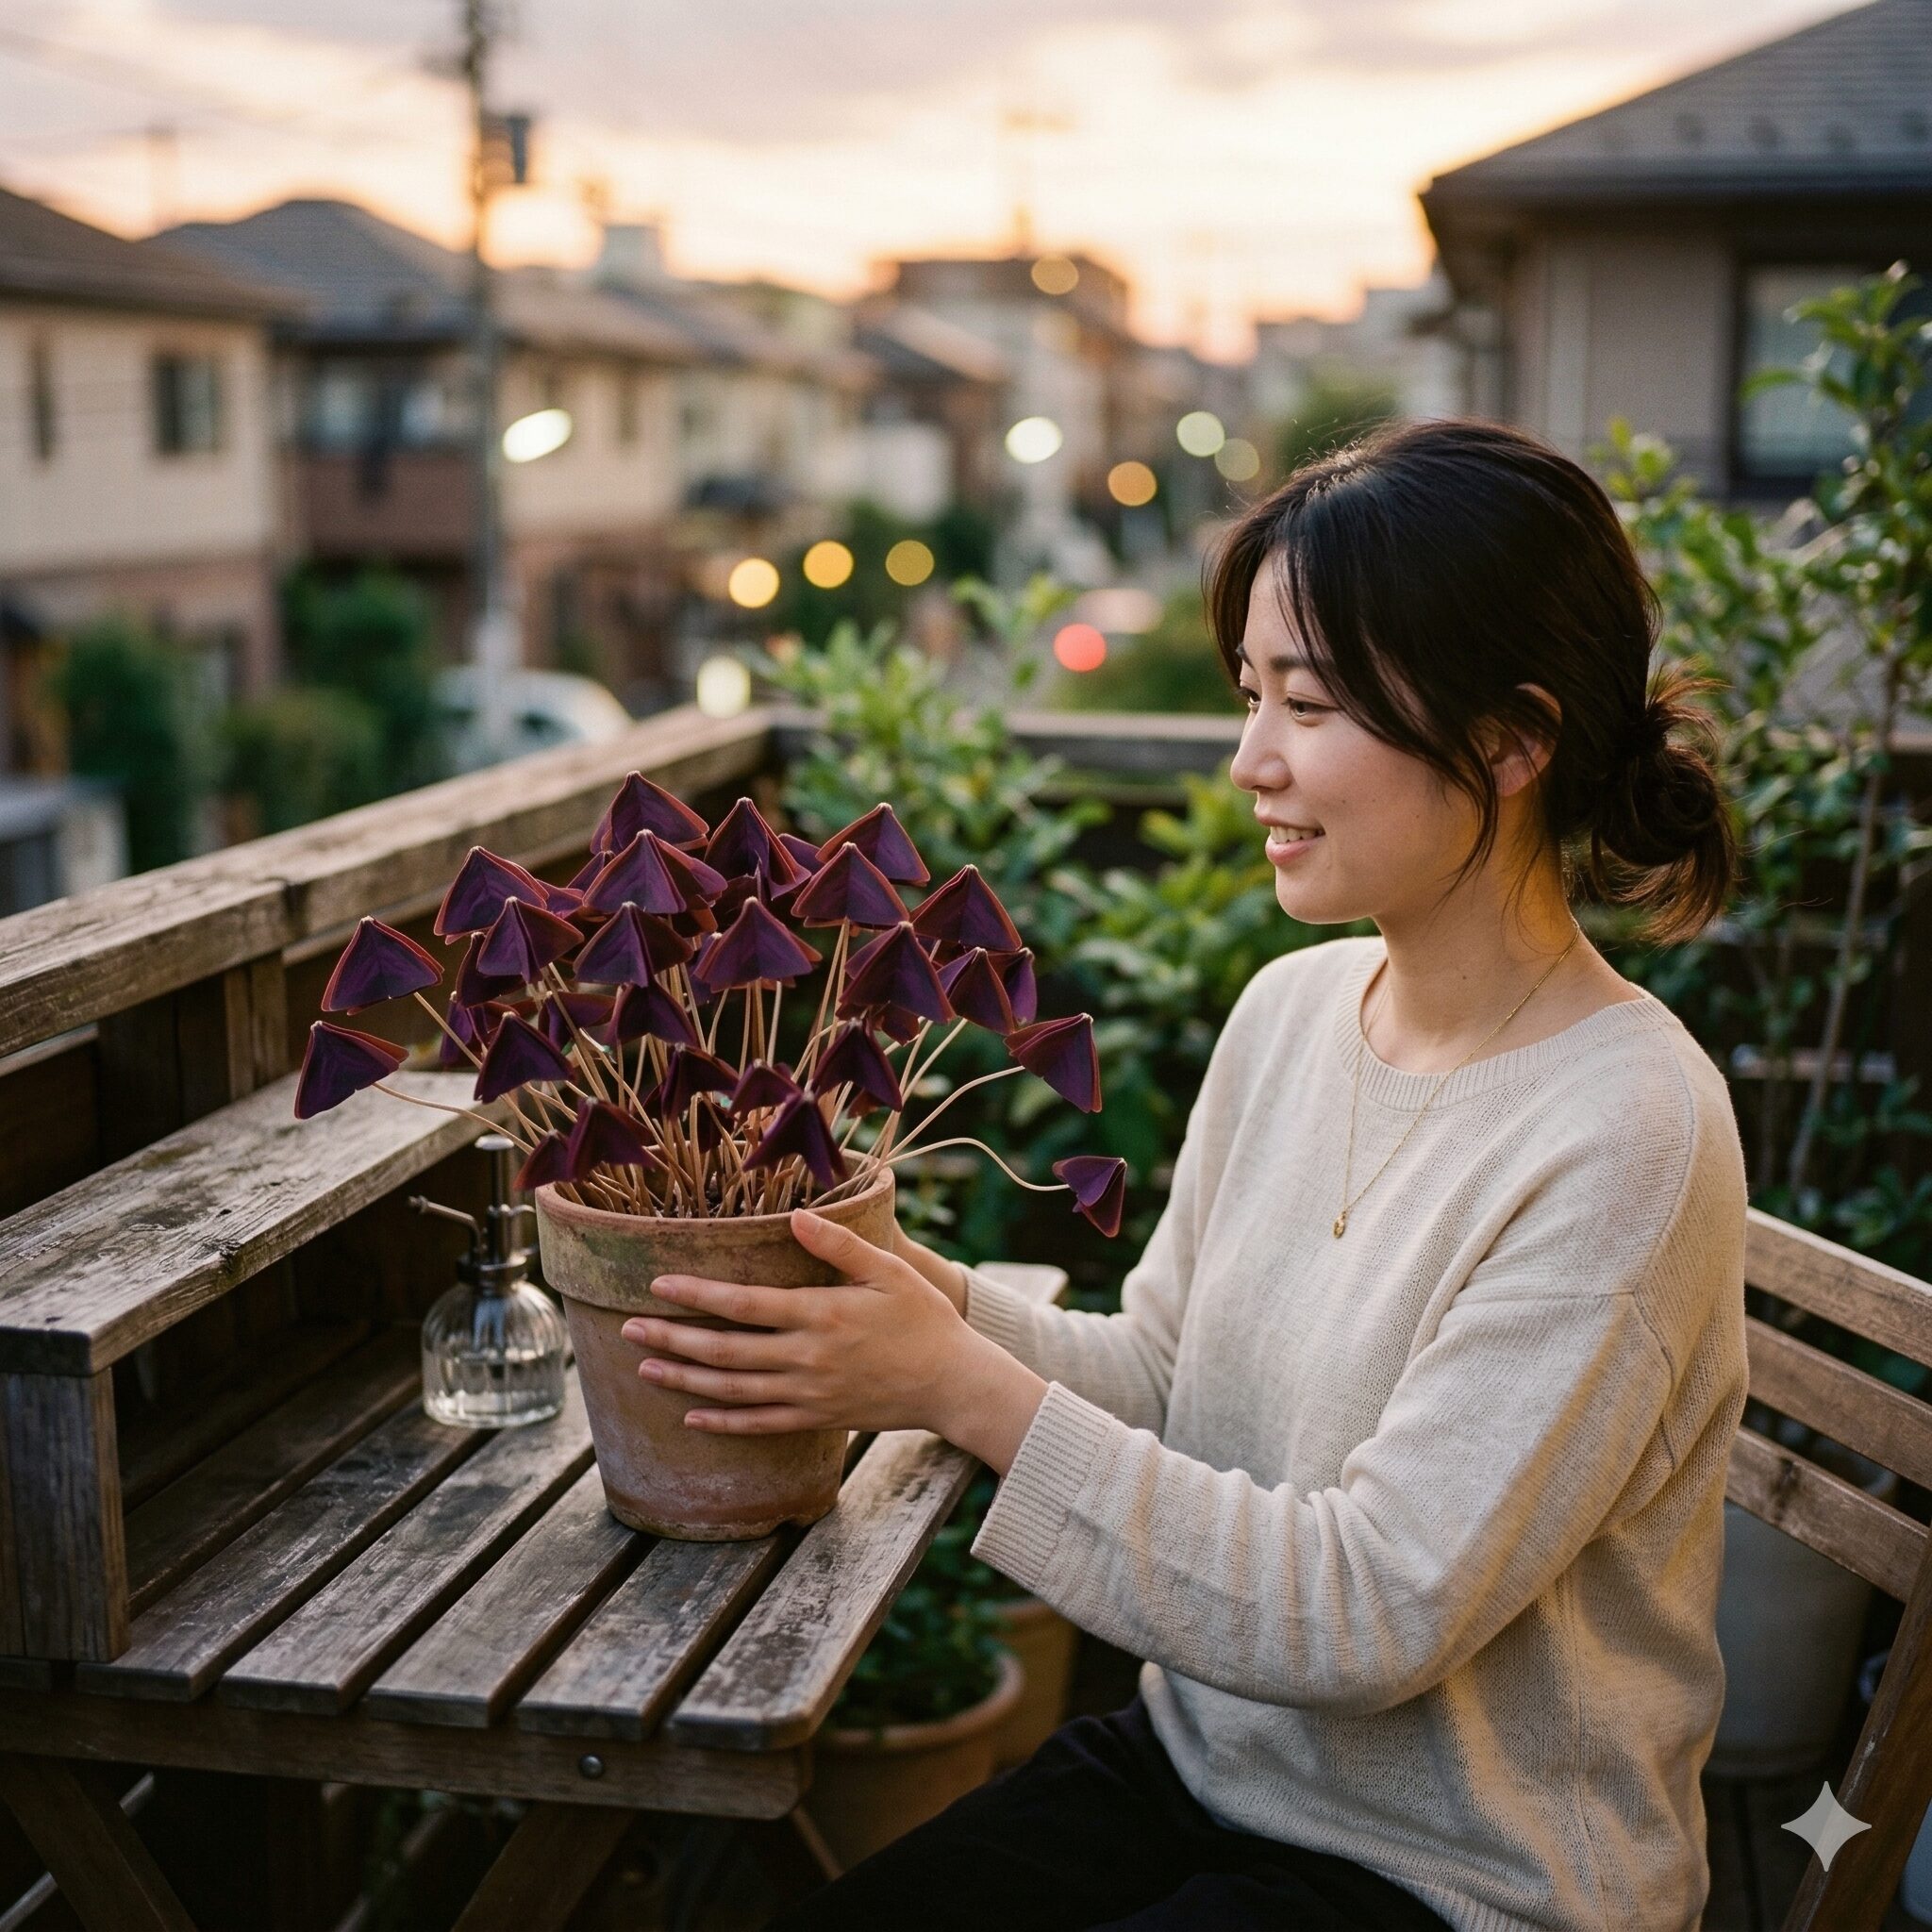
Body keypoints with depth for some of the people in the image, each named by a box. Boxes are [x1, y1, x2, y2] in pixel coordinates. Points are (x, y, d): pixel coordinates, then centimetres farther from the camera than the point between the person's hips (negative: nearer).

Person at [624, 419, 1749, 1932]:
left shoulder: (1621, 1136, -24)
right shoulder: (1293, 1008, -1)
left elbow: (1375, 1613, -25)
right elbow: (1156, 1374, 5)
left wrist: (968, 1390, -26)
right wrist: (929, 1298, -12)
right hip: (1195, 1760, 6)